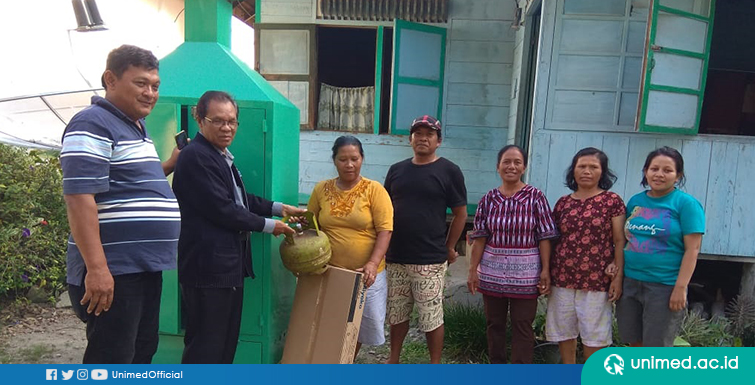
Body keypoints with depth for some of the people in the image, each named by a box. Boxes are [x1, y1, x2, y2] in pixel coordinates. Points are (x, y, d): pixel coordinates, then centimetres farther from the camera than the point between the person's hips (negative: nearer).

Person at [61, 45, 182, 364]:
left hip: (145, 266, 10)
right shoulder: (92, 125, -13)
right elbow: (80, 198, -22)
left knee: (142, 353, 20)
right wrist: (96, 268, -26)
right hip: (113, 271, -10)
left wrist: (170, 164, 14)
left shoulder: (136, 127, 16)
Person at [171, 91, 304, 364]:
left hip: (228, 264, 10)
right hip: (208, 267, -10)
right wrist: (268, 226, -10)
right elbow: (223, 210, -21)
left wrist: (278, 208, 11)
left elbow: (239, 198, 22)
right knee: (205, 345, 1)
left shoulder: (221, 155, 14)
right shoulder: (196, 156, -17)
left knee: (226, 340, 21)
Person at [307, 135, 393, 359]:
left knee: (361, 324, 11)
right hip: (329, 273, 2)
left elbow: (385, 230, -12)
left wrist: (373, 262, -23)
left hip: (365, 274, -2)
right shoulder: (321, 189, 2)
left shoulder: (374, 190, -7)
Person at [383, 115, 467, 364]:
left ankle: (435, 365, 21)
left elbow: (460, 214, 0)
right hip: (395, 259, 5)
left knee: (431, 317, 4)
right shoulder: (396, 170, 10)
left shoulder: (449, 171, -3)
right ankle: (393, 360, 32)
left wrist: (449, 248, 0)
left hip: (429, 261, -4)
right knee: (396, 314, 16)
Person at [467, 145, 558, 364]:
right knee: (494, 323, 14)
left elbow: (545, 237, -5)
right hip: (492, 272, 3)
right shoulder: (489, 199, 1)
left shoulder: (536, 197, -5)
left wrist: (545, 270, -9)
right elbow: (480, 238, 2)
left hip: (525, 274, -2)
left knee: (522, 327, 6)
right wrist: (472, 270, -1)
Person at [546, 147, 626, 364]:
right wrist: (546, 274, 7)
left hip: (596, 280, -3)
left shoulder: (612, 201, -2)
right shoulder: (562, 203, 7)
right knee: (563, 331, 13)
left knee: (594, 335, 7)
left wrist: (618, 276, -8)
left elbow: (619, 241, -3)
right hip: (562, 278, 4)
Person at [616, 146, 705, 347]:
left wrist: (680, 288, -16)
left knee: (656, 348, 5)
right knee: (635, 343, 14)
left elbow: (692, 250, -11)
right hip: (629, 282, 5)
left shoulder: (686, 203, -6)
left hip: (664, 287, -5)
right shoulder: (635, 200, 9)